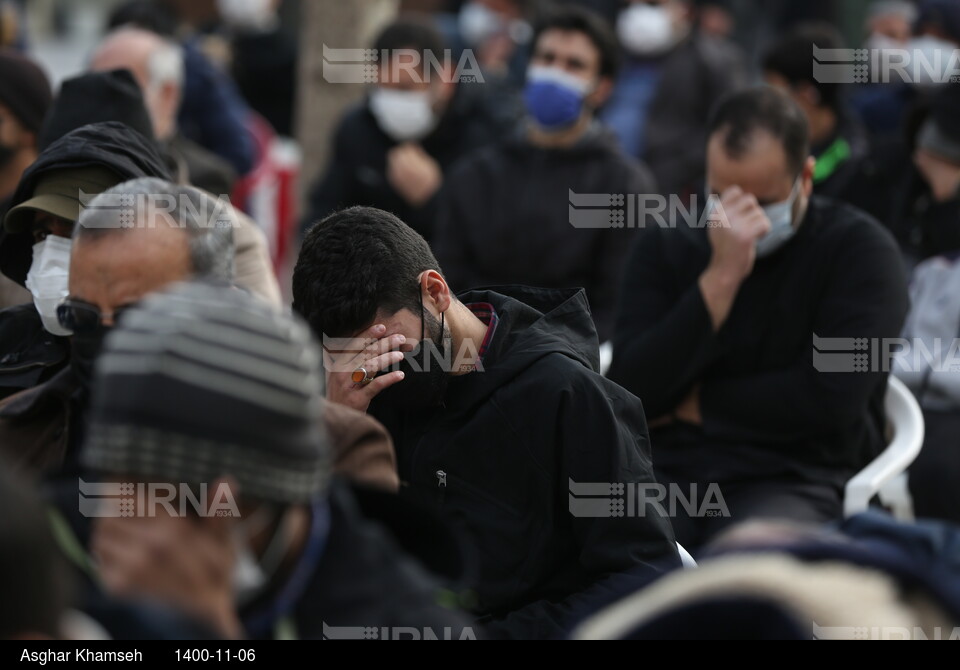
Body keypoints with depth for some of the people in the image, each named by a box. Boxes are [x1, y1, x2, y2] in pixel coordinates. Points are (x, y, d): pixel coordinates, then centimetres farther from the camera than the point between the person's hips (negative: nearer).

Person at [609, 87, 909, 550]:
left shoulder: (860, 248, 2)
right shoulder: (663, 248, 12)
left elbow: (830, 399, -10)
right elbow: (632, 392, -2)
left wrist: (696, 404, 0)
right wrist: (721, 276, -10)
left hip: (794, 483, -2)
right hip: (669, 472, 2)